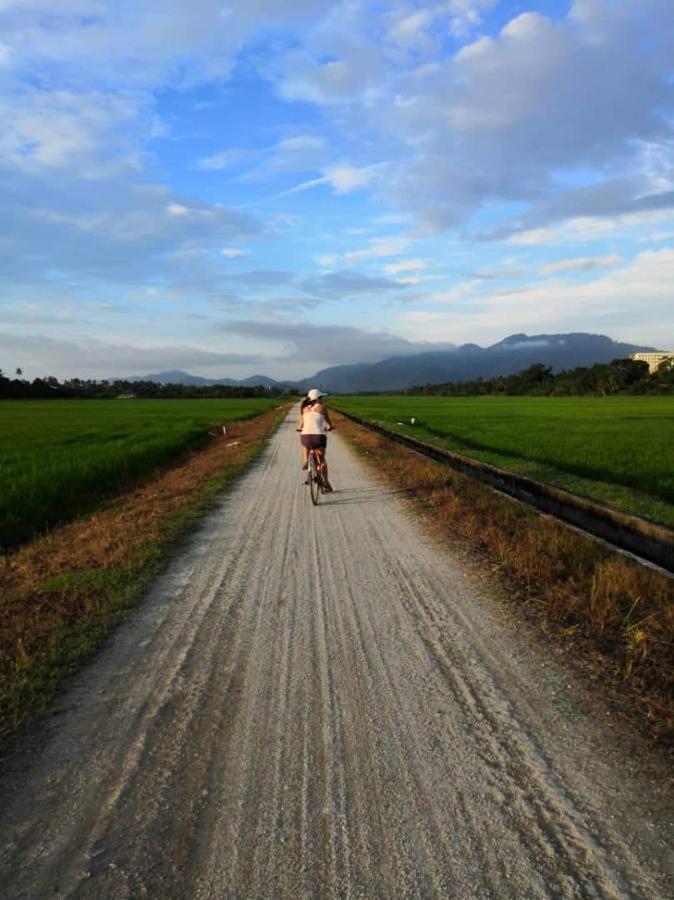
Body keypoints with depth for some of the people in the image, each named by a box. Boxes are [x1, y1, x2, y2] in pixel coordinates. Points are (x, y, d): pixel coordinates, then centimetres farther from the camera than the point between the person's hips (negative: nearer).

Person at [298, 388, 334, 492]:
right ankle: (326, 482, 17)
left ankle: (305, 460, 15)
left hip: (305, 436, 2)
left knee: (305, 444, 37)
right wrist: (330, 427, 40)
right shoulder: (322, 407, 6)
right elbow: (328, 421, 19)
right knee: (322, 459, 19)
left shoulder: (304, 408, 14)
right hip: (319, 436, -2)